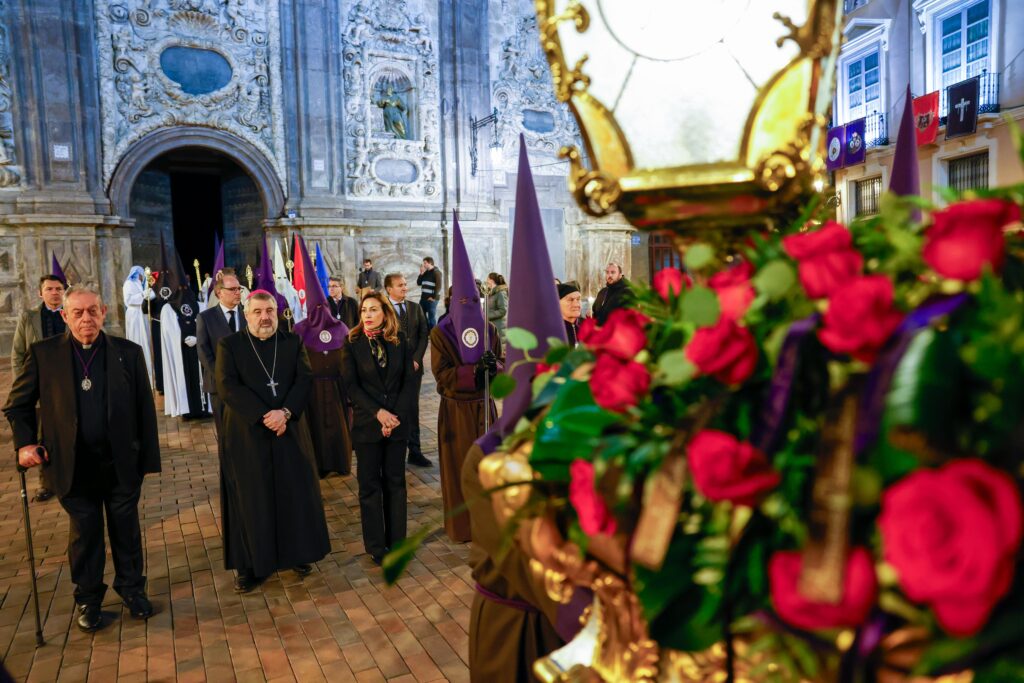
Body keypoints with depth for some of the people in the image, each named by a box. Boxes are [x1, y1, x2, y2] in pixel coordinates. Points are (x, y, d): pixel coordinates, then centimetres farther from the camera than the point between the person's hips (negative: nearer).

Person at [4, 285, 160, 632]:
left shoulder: (128, 352, -3)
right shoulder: (44, 353, -3)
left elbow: (145, 409, -1)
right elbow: (17, 405, 7)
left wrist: (148, 457, -2)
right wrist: (25, 443, -7)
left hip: (121, 464, 0)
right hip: (74, 467, 0)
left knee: (126, 531, 13)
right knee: (84, 536, 14)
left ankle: (132, 589, 34)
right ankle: (87, 599, 33)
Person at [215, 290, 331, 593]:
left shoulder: (293, 342, 6)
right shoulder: (229, 345, -1)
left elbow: (305, 379, -3)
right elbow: (227, 386, -11)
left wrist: (286, 412, -18)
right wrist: (263, 416, -20)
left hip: (290, 429, 2)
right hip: (247, 433, -2)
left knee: (295, 493, 8)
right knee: (251, 499, 4)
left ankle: (298, 552, 24)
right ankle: (250, 564, 16)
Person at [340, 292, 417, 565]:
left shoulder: (400, 340, 1)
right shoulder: (352, 344, -3)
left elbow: (410, 380, -2)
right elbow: (351, 385, -7)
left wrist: (397, 415, -12)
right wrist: (378, 413, -16)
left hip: (398, 420, 1)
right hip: (367, 423, -1)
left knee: (395, 481, 9)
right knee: (370, 485, 6)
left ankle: (396, 542, 20)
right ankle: (375, 546, 18)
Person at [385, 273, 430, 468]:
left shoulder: (415, 307, 9)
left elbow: (424, 335, 7)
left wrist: (416, 359, -4)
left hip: (413, 365, 4)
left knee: (412, 408, 8)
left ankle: (414, 451, 15)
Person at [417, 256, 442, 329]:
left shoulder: (436, 272, -6)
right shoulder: (425, 272, 16)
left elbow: (438, 286, -13)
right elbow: (418, 283, 15)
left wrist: (434, 297, -15)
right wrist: (421, 273, 5)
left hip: (431, 299, -8)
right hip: (423, 298, 8)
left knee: (431, 317, -3)